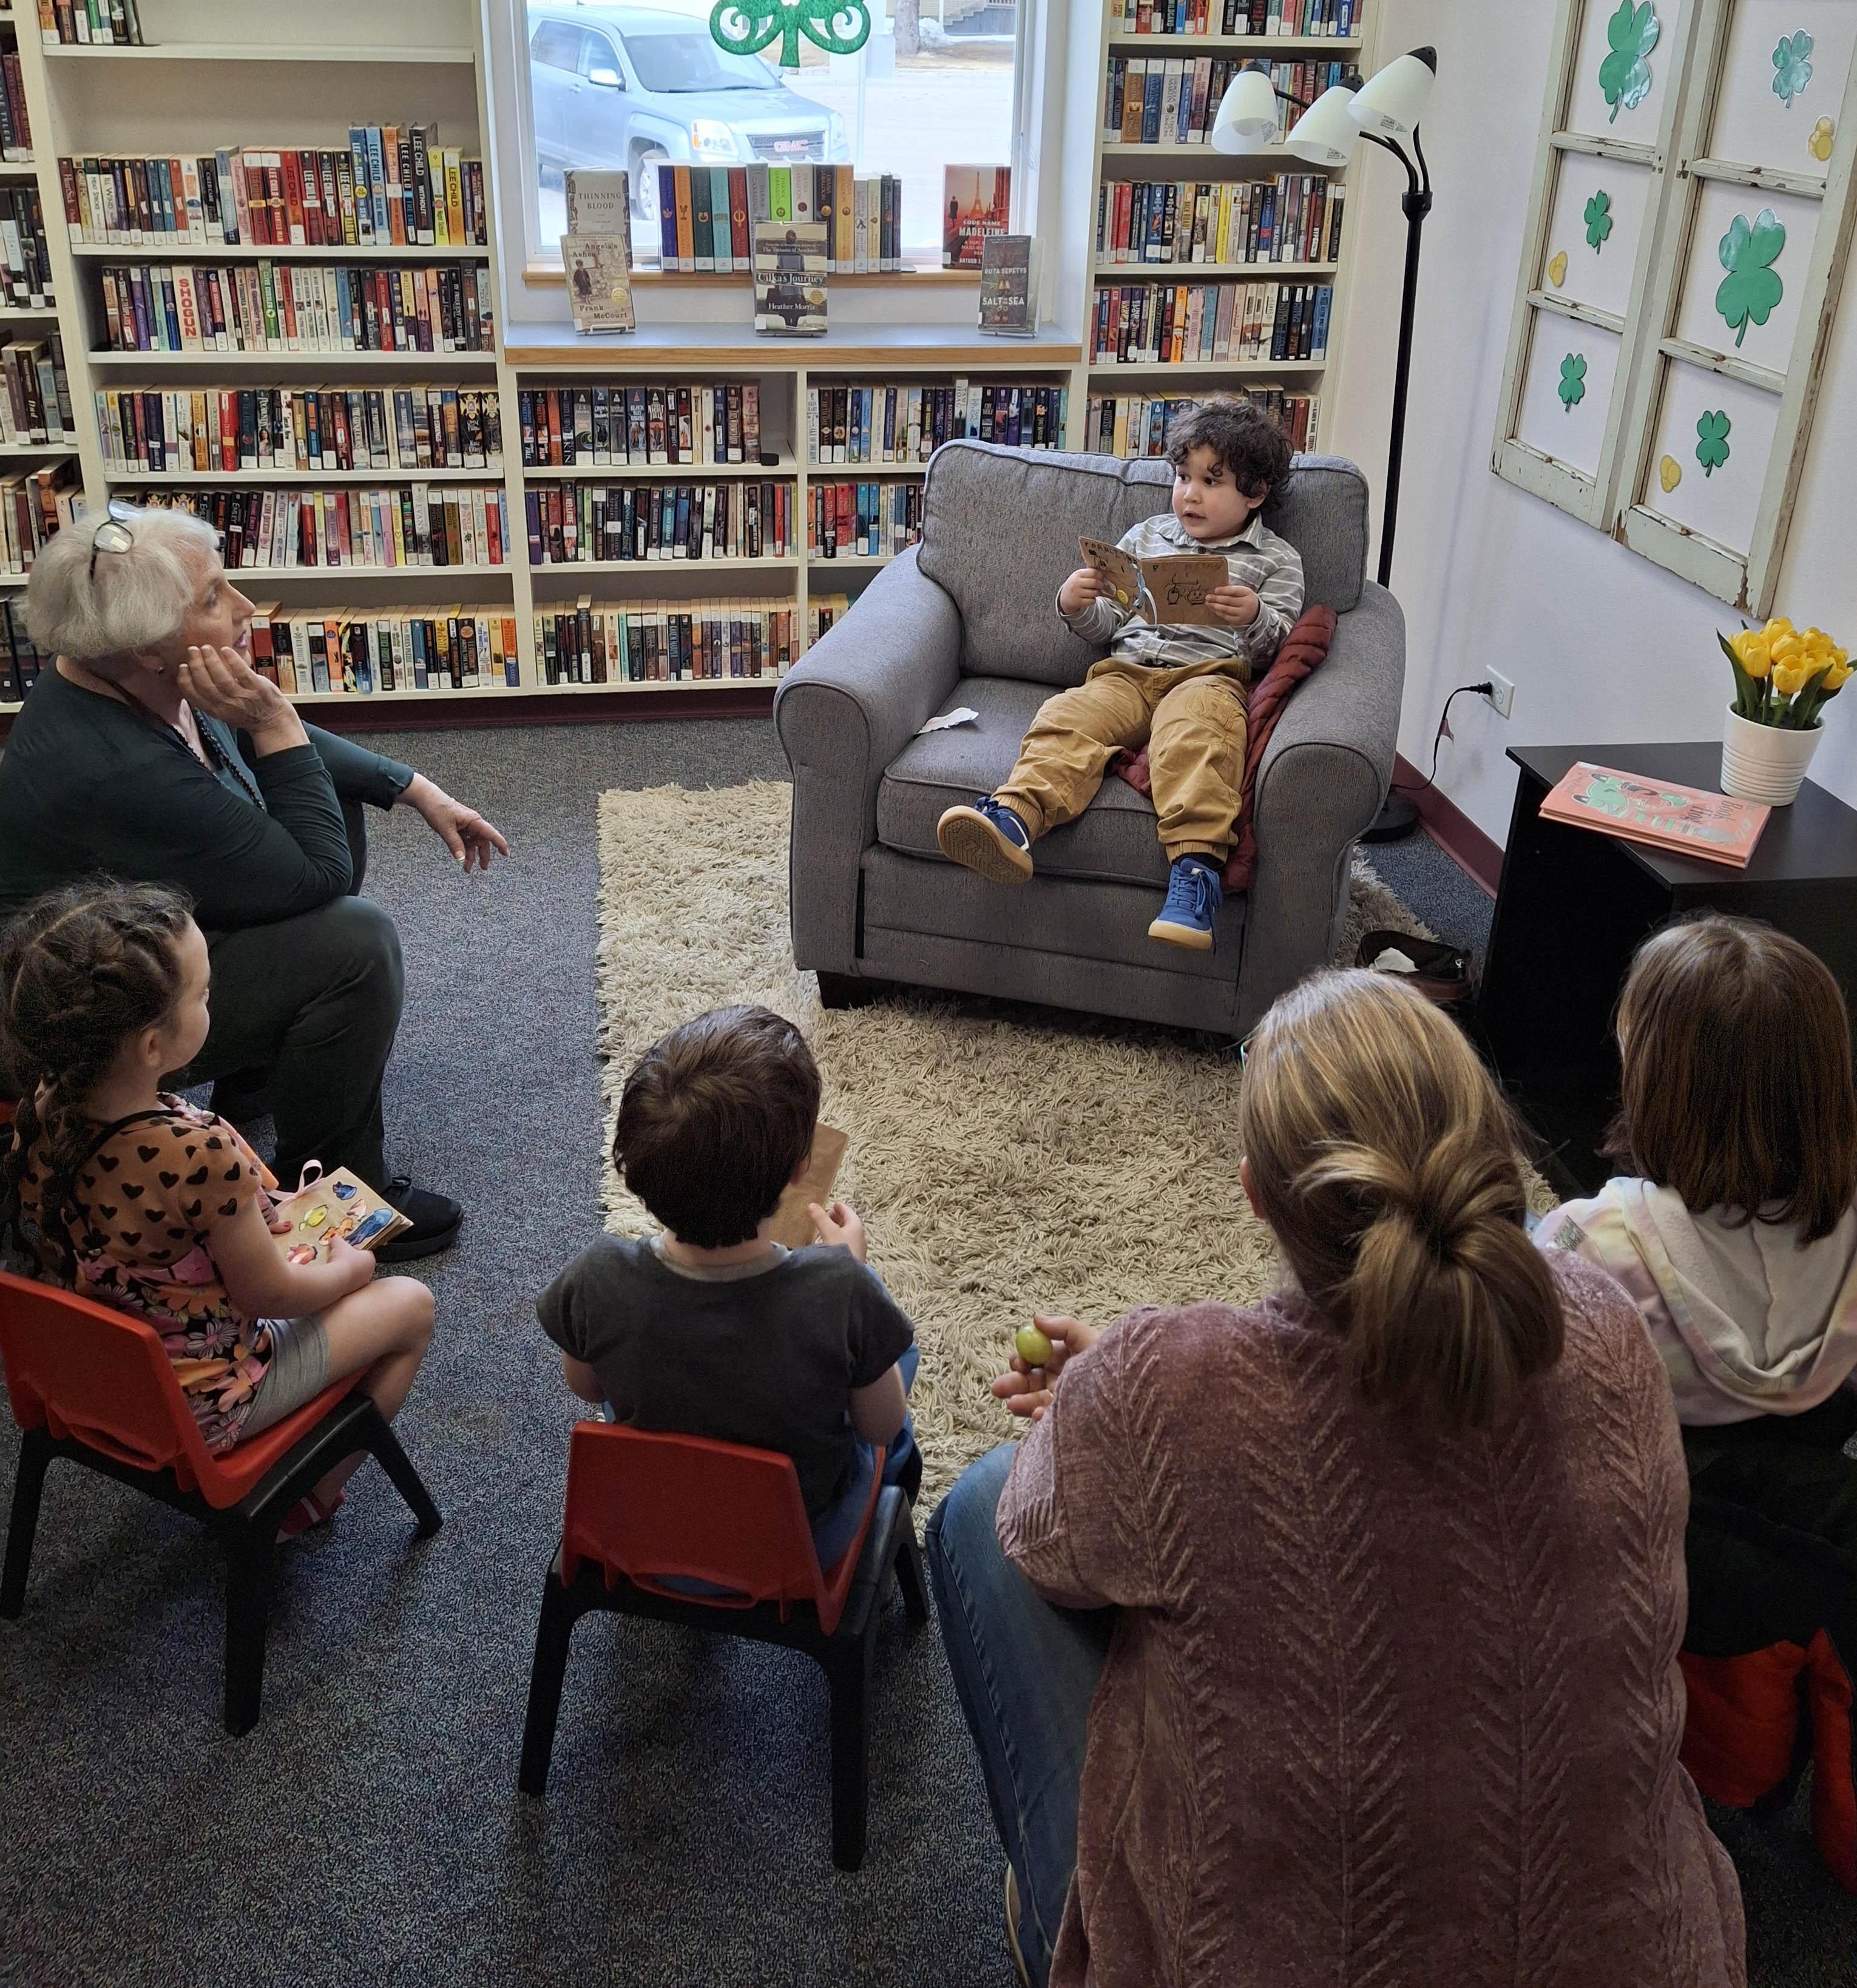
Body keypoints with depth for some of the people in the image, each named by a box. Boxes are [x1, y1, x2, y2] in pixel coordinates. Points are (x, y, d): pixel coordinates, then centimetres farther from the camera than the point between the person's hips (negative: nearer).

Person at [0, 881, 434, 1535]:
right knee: (410, 1306, 10)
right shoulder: (201, 1155, -37)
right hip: (200, 1407, -7)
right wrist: (347, 1269, -2)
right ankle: (310, 1499, 24)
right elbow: (269, 1294, -21)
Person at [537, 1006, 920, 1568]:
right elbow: (883, 1425, -16)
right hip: (809, 1542, -2)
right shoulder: (840, 1295, -37)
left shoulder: (596, 1280, -32)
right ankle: (897, 1463, 48)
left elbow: (586, 1388, -7)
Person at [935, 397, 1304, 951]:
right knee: (1068, 716, -29)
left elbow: (1280, 645, 7)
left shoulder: (1276, 559, 18)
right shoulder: (1147, 536, 27)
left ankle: (1196, 865, -54)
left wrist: (1255, 618, -14)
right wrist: (1076, 606, 0)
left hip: (1210, 673, -3)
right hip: (1127, 671, 3)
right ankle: (1013, 818, -54)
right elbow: (1105, 624, 23)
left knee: (1192, 730, -39)